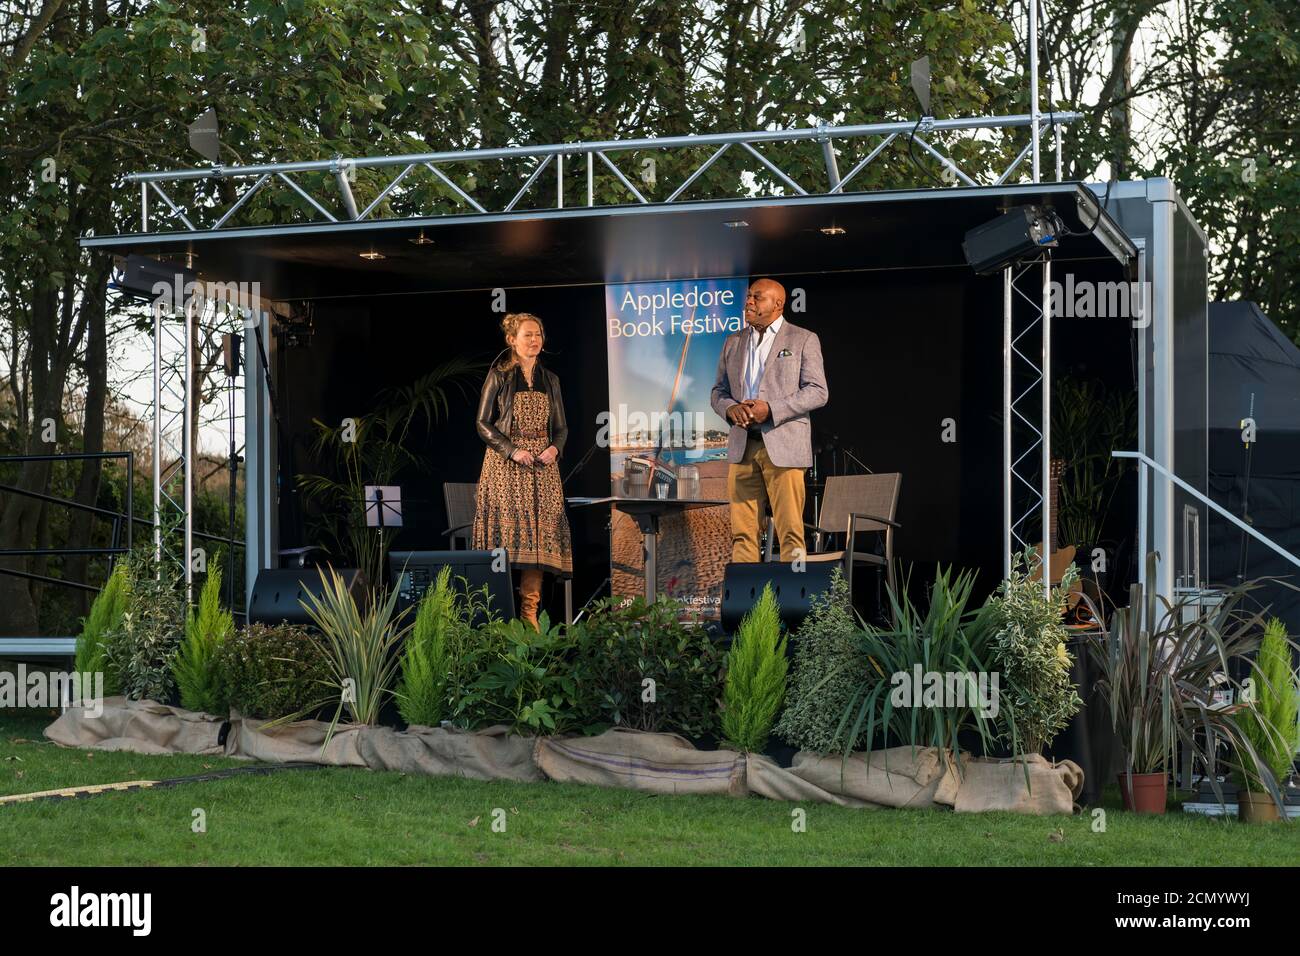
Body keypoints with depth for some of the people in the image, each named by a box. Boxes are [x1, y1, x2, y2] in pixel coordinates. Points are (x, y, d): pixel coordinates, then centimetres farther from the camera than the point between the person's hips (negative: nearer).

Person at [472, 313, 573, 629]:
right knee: (508, 529, -9)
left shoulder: (550, 380, 13)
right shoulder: (499, 376, 0)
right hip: (505, 466, -4)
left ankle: (529, 612, -3)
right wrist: (513, 451, -14)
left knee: (539, 531, -3)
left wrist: (554, 448, -7)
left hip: (542, 466, 4)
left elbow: (561, 428, 15)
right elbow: (483, 424, -3)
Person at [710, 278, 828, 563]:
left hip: (783, 446, -4)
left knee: (790, 530, -7)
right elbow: (719, 391, 19)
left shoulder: (803, 340, 3)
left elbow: (818, 392, -4)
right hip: (742, 446, 4)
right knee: (742, 531, 1)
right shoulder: (733, 342, 18)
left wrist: (771, 409, -15)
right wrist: (731, 408, -6)